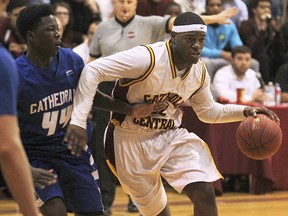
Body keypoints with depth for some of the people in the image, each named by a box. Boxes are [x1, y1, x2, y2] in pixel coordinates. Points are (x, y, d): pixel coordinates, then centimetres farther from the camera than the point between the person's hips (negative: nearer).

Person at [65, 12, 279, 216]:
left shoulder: (199, 71, -5)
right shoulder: (148, 58, -27)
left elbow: (207, 111, 15)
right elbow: (92, 70, -30)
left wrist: (243, 112, -2)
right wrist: (79, 120, -38)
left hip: (171, 135, 5)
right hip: (131, 139, -5)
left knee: (205, 194, -15)